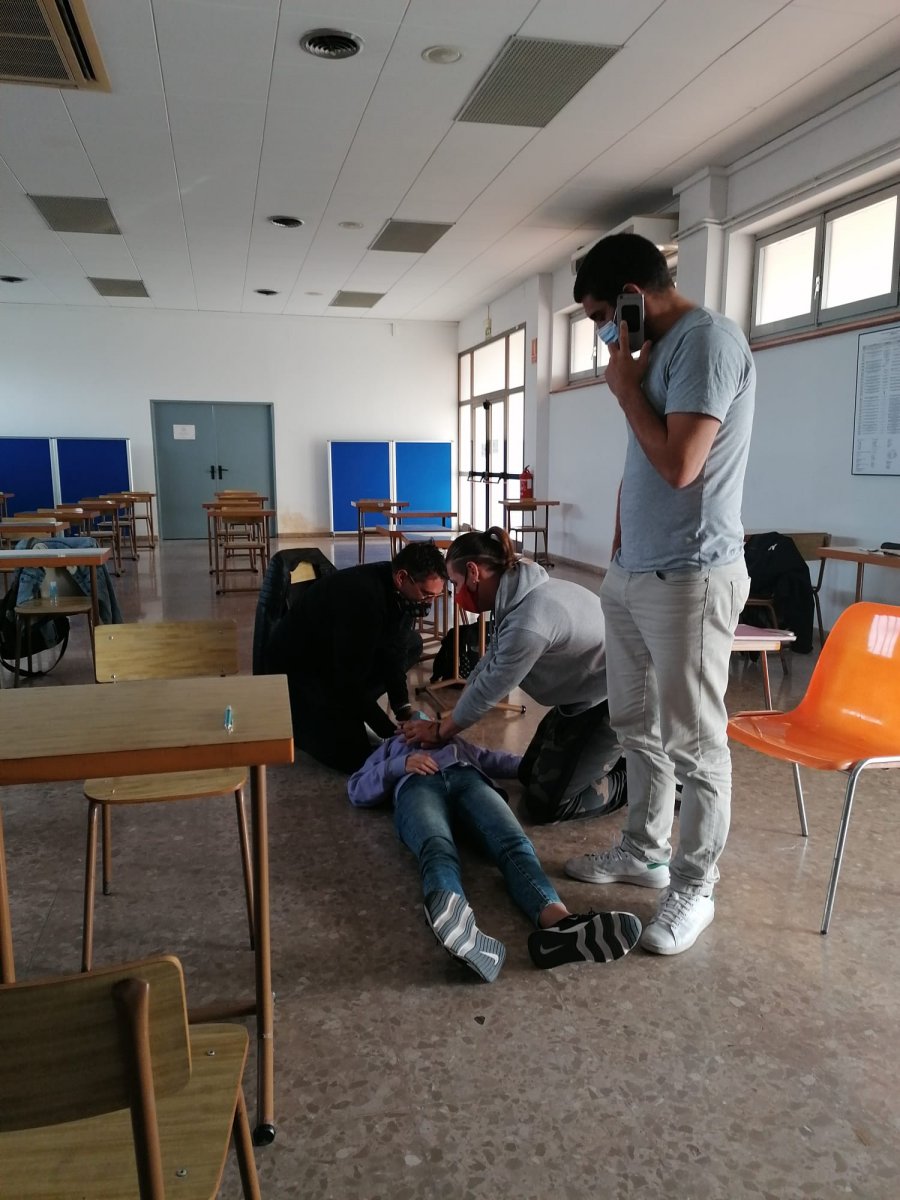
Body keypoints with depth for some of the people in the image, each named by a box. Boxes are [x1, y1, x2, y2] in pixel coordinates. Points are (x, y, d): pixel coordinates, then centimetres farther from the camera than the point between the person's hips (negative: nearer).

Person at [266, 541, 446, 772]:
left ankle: (347, 713, 4)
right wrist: (392, 732, -25)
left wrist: (404, 710, -16)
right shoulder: (362, 597, -37)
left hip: (340, 658, 9)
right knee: (352, 756, -14)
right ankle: (291, 715, 8)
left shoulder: (400, 591, -11)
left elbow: (393, 651, -5)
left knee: (411, 643, -3)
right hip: (298, 665, -8)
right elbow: (350, 678, -31)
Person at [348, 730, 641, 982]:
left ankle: (558, 922, -62)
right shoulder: (391, 747, 41)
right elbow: (357, 790, 25)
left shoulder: (456, 740, 48)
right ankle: (455, 924, -72)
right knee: (438, 850, -39)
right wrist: (399, 765, 6)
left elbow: (491, 758, 32)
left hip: (469, 778, 2)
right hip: (417, 785, -2)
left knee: (514, 844, -33)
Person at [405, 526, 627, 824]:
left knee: (545, 805, -3)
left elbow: (487, 690, -20)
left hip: (607, 706, -9)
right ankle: (610, 756, 24)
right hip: (582, 697, 9)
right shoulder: (518, 592, -3)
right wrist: (448, 721, 7)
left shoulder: (528, 622, -32)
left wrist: (439, 732, -4)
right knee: (529, 774, 18)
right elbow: (488, 664, 6)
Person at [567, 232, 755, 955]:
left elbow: (680, 465, -24)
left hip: (688, 579, -10)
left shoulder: (708, 339, -14)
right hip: (630, 573, 10)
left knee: (694, 744, 2)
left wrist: (624, 385, -10)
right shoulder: (657, 349, 16)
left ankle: (694, 889, 18)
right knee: (638, 725, 18)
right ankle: (646, 851, 35)